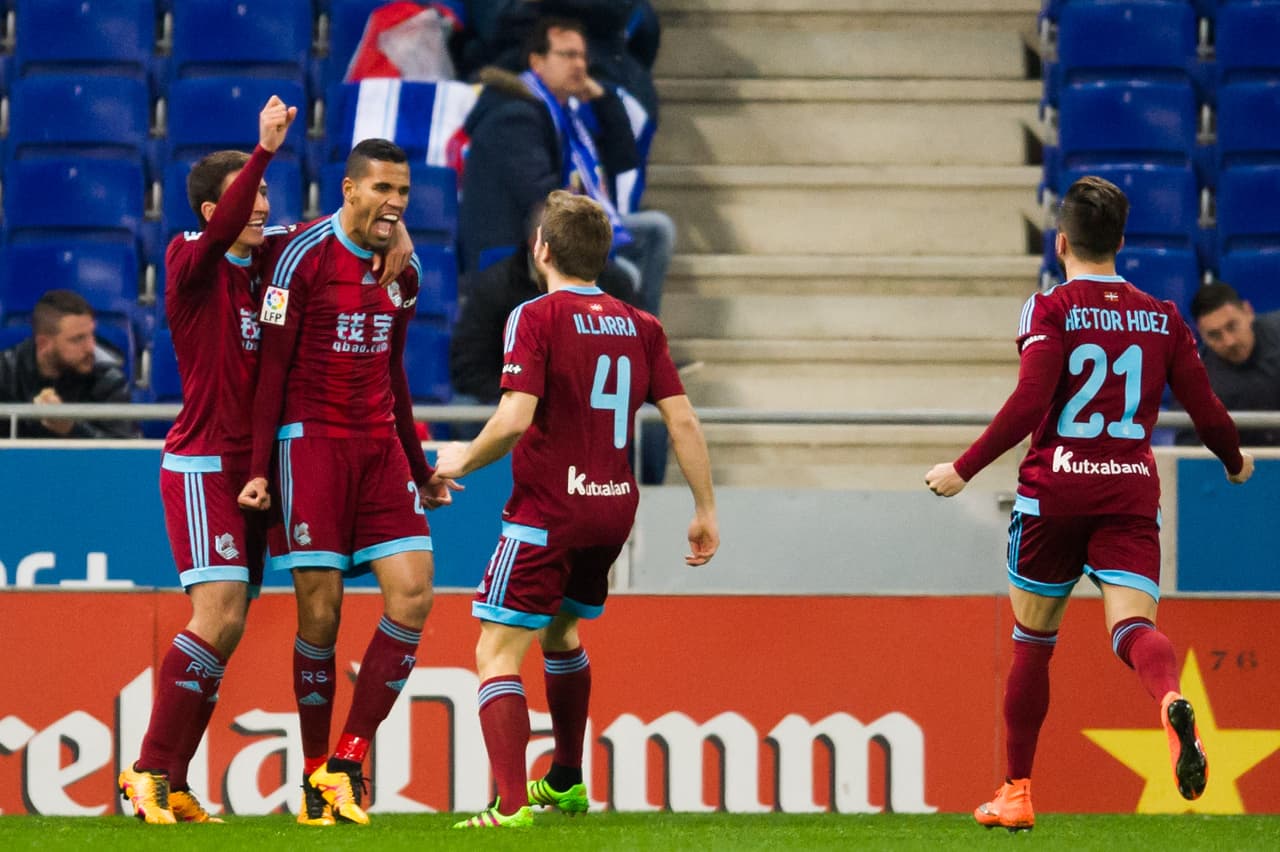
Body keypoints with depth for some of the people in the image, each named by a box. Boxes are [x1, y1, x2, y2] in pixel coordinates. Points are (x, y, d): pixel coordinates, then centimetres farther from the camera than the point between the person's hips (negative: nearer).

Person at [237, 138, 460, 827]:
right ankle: (314, 772, 6)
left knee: (412, 598, -8)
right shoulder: (304, 257, -8)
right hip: (311, 441, -6)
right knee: (320, 612, -6)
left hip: (380, 446, 6)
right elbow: (272, 367, -7)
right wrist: (260, 468, -11)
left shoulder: (402, 272, 11)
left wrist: (420, 468, 22)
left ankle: (348, 761, -2)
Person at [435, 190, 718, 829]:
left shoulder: (536, 318, -11)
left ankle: (512, 806, -20)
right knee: (560, 632, 29)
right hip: (614, 510, 7)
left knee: (498, 654, -5)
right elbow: (682, 421, 4)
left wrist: (463, 460, -2)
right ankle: (566, 782, 41)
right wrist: (705, 511, 10)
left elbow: (514, 419, -20)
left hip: (547, 509, -7)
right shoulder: (640, 326, 6)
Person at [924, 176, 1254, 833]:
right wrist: (1236, 461, 30)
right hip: (1131, 493, 2)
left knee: (1032, 642, 13)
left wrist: (963, 470, -9)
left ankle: (1017, 794, 18)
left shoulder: (1050, 311, -4)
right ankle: (1172, 699, -48)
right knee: (1133, 626, -12)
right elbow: (1207, 413, 9)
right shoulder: (1161, 319, 8)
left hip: (1054, 491, -2)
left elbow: (1028, 405, -16)